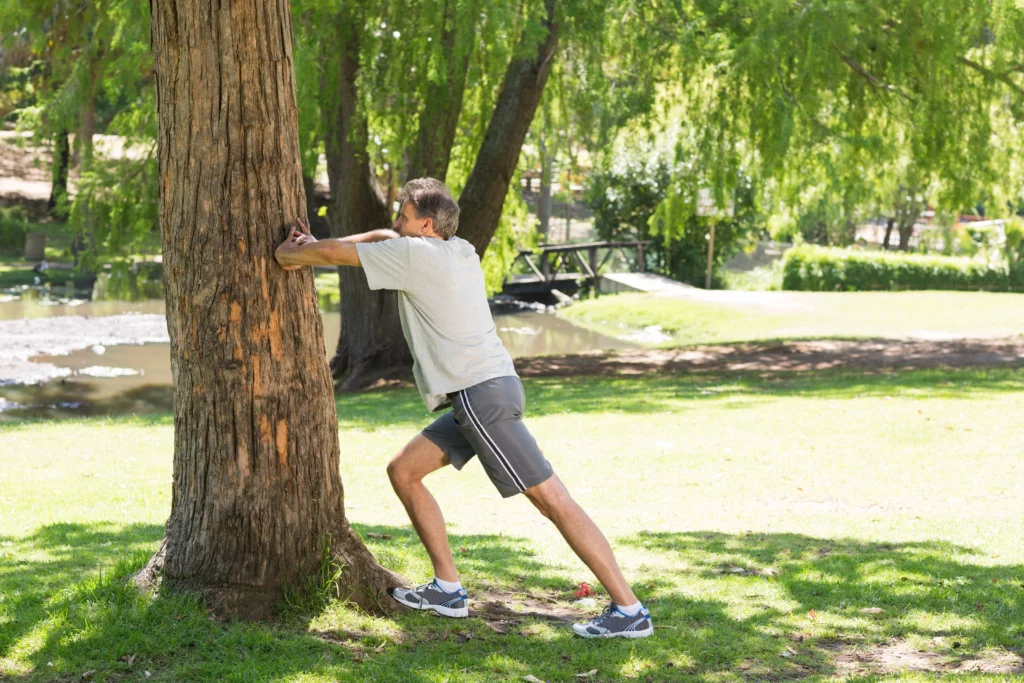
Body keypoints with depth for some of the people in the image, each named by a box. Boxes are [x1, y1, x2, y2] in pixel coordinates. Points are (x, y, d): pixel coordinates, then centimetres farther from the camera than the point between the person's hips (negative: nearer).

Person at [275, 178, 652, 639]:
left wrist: (290, 254, 20)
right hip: (479, 394, 10)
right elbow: (385, 237, 31)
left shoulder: (415, 254, -8)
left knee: (551, 499, -10)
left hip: (483, 394, -10)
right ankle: (448, 590, 16)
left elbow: (333, 254, 0)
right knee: (403, 471, 14)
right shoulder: (459, 251, 16)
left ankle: (629, 610, -11)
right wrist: (311, 249, 25)